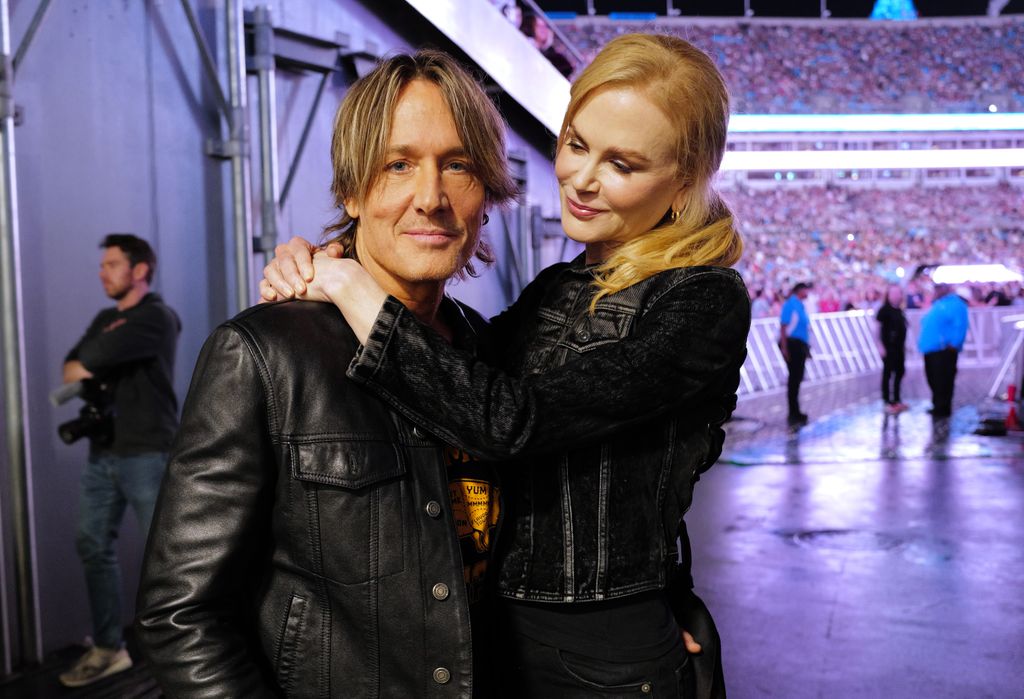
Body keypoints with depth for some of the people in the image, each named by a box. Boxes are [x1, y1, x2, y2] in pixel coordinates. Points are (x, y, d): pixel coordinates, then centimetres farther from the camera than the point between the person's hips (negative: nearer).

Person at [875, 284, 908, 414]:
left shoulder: (899, 311, 11)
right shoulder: (884, 310, -12)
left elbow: (902, 328, 17)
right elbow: (877, 328, -16)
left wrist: (903, 344, 16)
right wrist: (880, 346, -21)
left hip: (899, 346, 8)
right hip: (888, 347, -8)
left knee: (900, 371, 12)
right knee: (888, 373, -3)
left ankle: (896, 399, 23)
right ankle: (888, 402, 3)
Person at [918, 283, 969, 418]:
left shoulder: (955, 304, -7)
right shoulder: (937, 304, 22)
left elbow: (960, 326, -16)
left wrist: (953, 345, -21)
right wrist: (923, 342, 17)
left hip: (944, 350, -9)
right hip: (931, 349, 9)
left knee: (942, 381, -5)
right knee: (934, 380, 14)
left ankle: (943, 408, 0)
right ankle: (938, 406, 24)